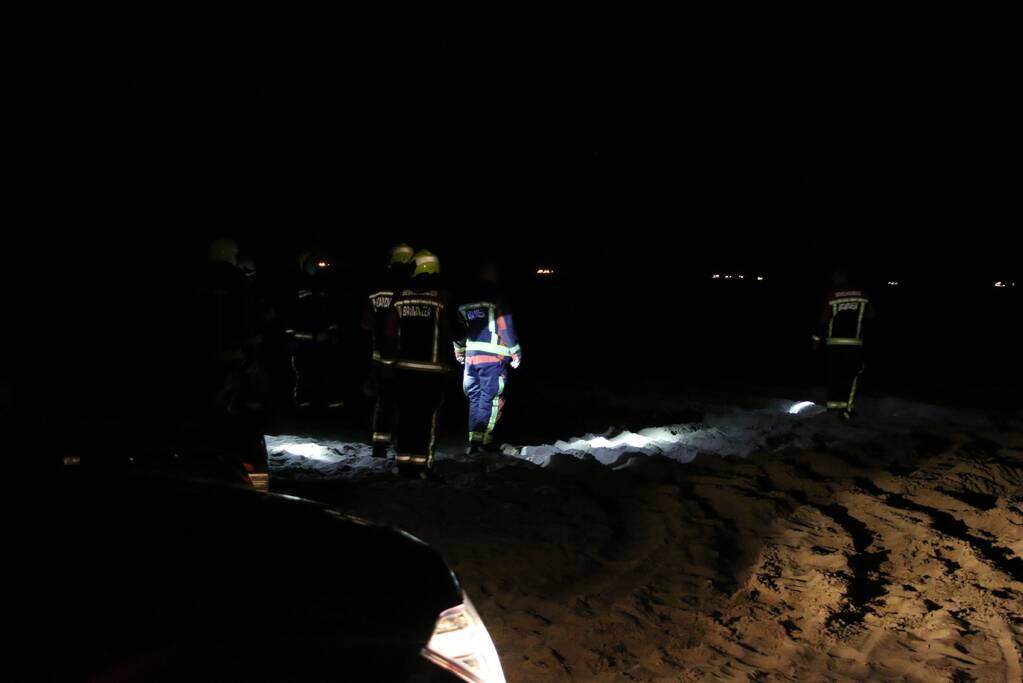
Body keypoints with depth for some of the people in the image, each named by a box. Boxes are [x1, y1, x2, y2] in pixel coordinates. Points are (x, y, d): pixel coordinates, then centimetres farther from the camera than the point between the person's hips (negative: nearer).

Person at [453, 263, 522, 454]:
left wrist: (459, 350, 30)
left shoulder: (467, 301, 11)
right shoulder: (497, 299, -7)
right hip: (493, 358, -6)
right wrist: (516, 353, -3)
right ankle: (483, 441, -6)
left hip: (471, 357, 6)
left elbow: (459, 328, 18)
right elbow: (507, 327, -10)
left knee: (475, 398, 14)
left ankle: (474, 441, 13)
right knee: (491, 399, -1)